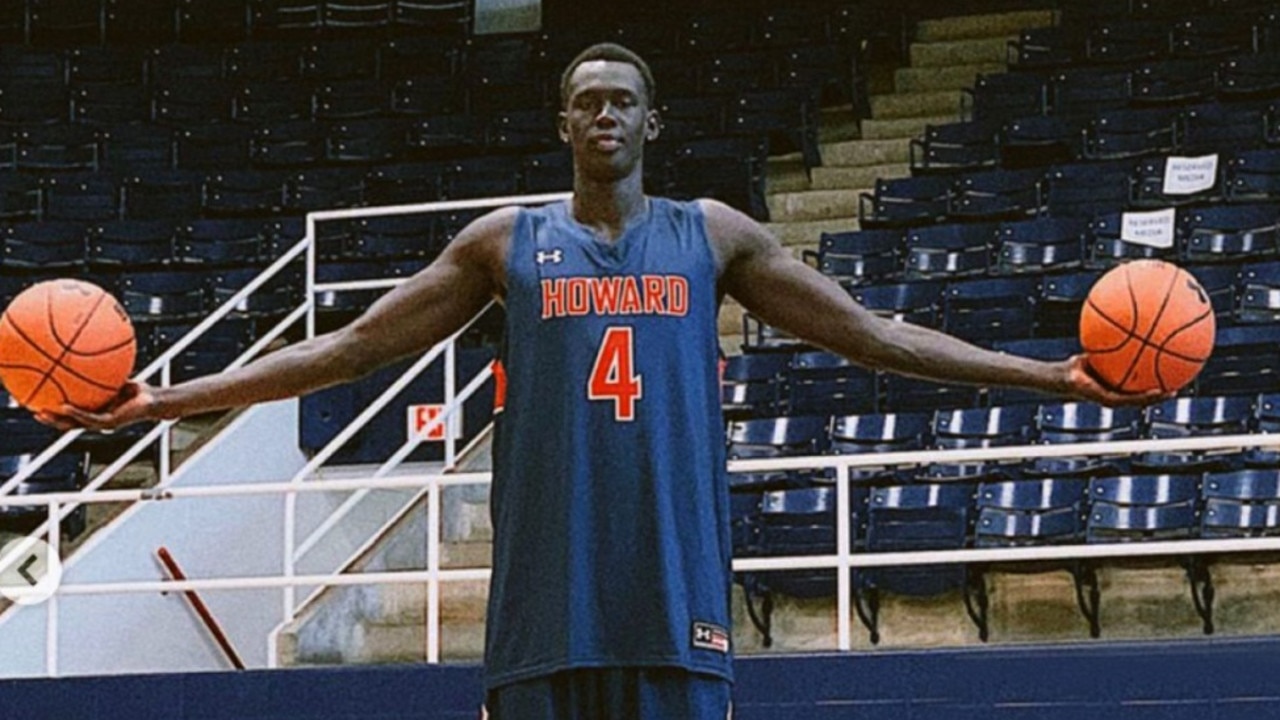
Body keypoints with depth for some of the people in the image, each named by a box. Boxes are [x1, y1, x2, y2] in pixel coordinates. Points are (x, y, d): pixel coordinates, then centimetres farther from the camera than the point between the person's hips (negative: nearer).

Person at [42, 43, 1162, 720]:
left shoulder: (712, 236, 11)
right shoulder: (507, 241, 10)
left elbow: (873, 336, 13)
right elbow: (348, 349, 11)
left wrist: (1050, 374, 7)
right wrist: (163, 399, 5)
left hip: (673, 580, 0)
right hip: (548, 585, 0)